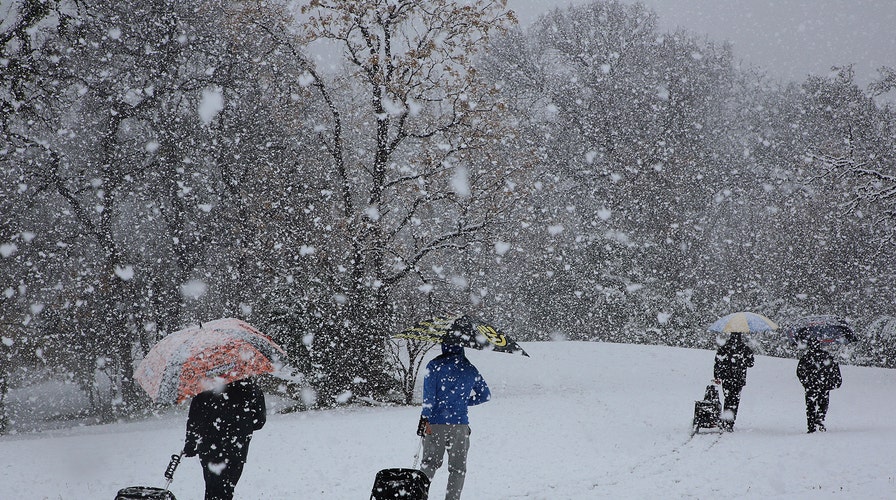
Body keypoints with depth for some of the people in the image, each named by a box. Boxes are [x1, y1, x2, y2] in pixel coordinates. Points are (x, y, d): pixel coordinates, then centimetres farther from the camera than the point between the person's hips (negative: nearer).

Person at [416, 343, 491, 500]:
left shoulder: (434, 365, -2)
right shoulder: (470, 369, 7)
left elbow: (429, 393, -11)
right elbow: (486, 395, 14)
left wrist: (425, 417, -11)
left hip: (435, 423, -1)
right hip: (460, 425, 1)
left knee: (429, 463, 13)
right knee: (458, 468, 7)